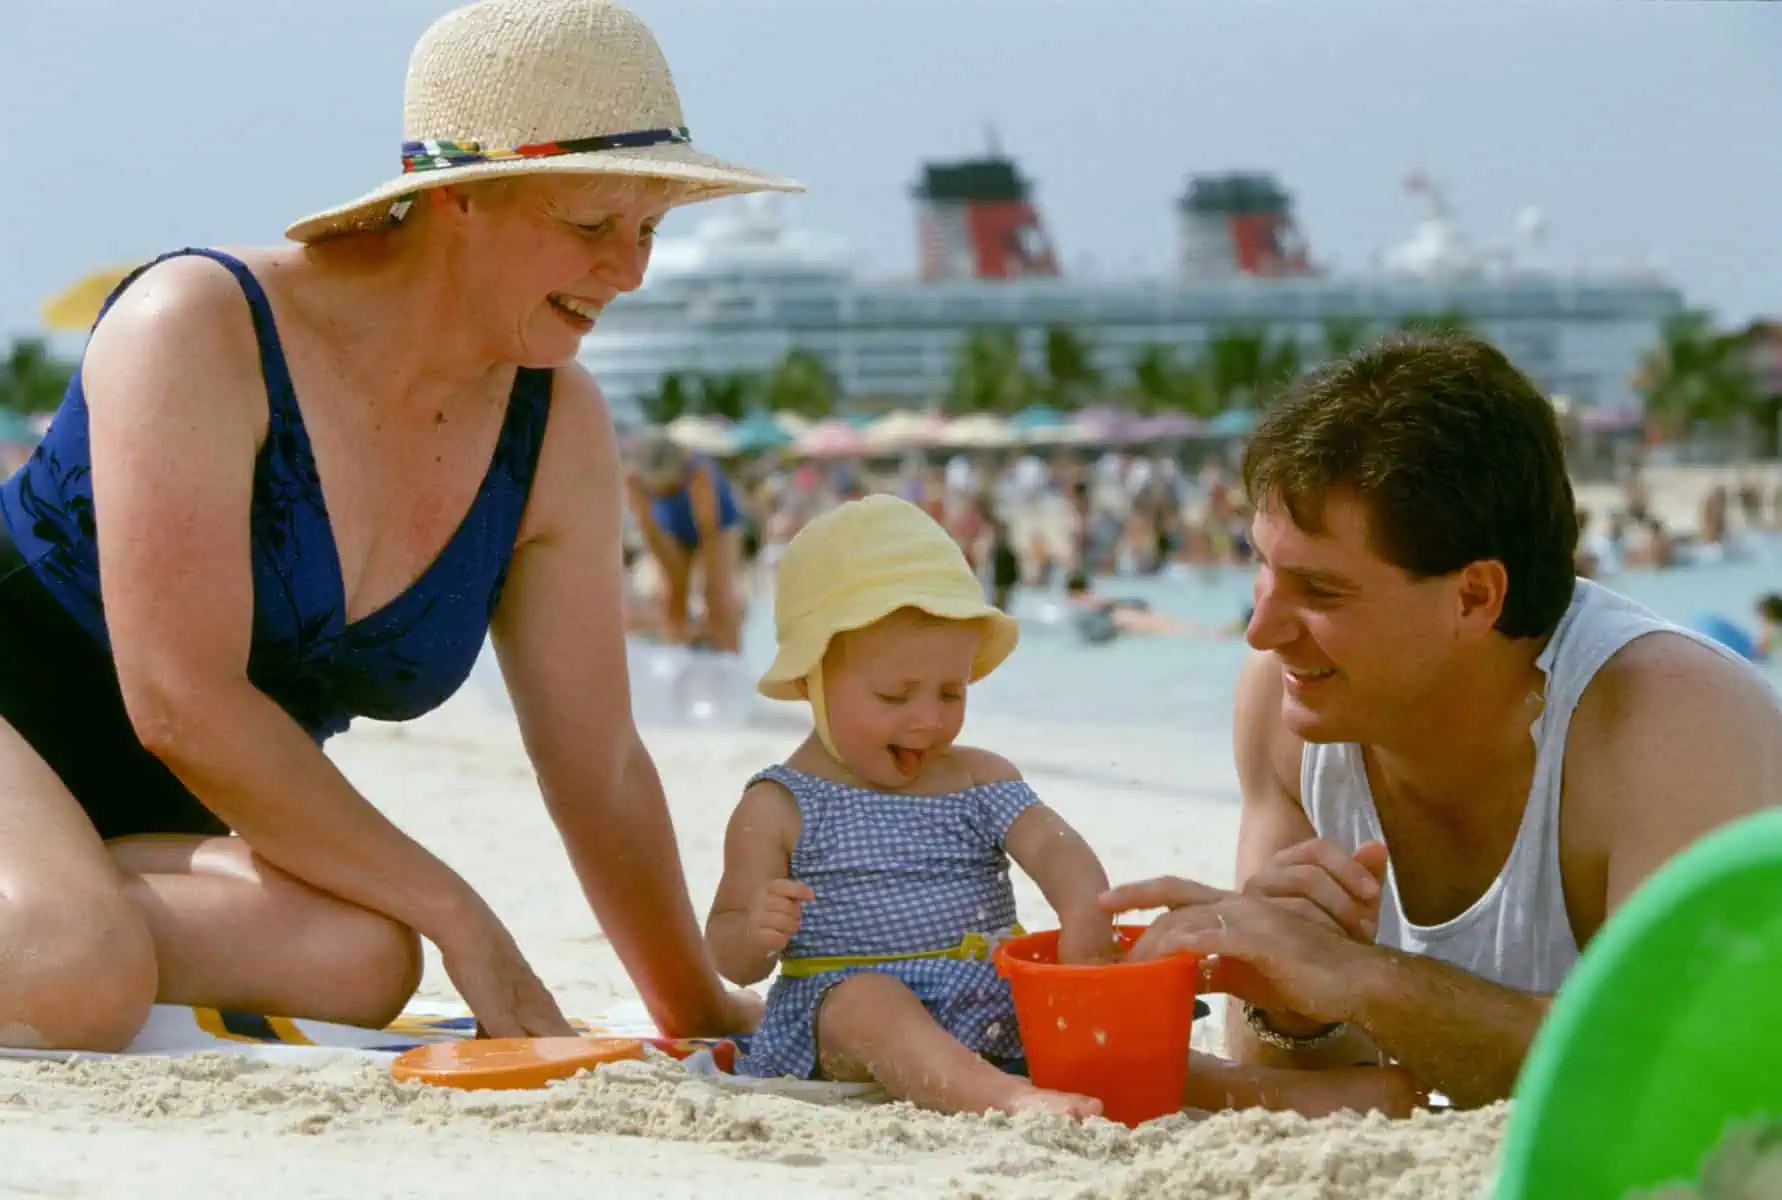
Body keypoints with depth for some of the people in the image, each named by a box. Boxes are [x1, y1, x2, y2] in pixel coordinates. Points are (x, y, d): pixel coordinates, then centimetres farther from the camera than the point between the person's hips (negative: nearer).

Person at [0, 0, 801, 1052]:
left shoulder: (559, 427, -1)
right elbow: (180, 704, -26)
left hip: (155, 826, 6)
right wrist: (458, 914, -22)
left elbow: (597, 764, 6)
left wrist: (701, 1011, 7)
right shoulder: (200, 329, -20)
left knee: (360, 959, -28)